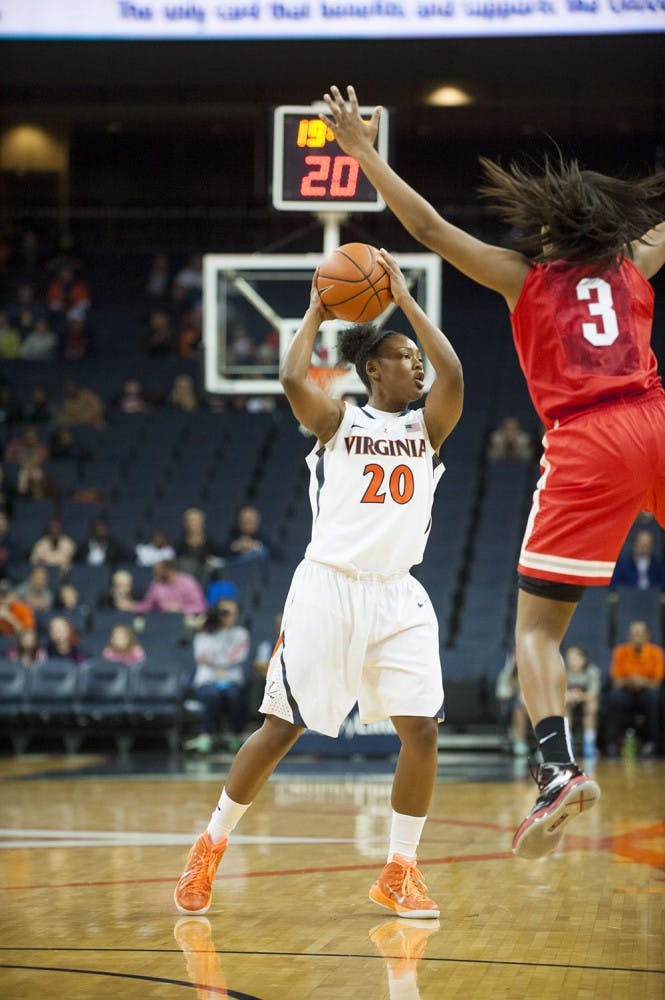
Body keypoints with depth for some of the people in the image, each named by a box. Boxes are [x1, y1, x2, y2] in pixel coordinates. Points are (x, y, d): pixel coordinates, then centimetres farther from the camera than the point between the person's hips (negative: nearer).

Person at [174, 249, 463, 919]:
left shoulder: (426, 428, 9)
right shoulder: (337, 422, 3)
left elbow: (452, 374, -10)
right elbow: (291, 379, -17)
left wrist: (405, 298, -4)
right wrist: (316, 313, -2)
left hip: (397, 595, 3)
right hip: (328, 588, -3)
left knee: (421, 730, -8)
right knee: (281, 728, -1)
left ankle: (398, 873, 7)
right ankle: (211, 847, 18)